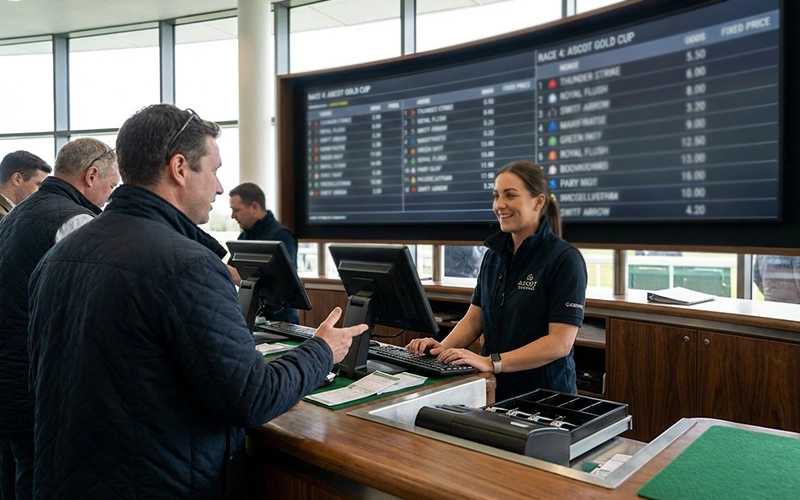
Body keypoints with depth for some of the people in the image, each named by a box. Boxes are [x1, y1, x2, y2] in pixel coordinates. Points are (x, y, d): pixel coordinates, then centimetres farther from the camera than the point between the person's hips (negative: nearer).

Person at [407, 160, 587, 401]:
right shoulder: (494, 254, 8)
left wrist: (491, 362, -24)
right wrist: (444, 347, -9)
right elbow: (474, 318, 9)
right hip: (493, 388, 5)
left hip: (542, 397, -5)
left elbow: (560, 343, -17)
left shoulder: (564, 258, -11)